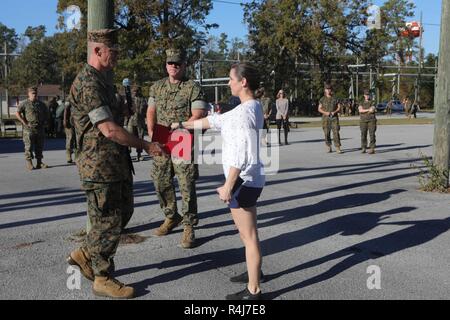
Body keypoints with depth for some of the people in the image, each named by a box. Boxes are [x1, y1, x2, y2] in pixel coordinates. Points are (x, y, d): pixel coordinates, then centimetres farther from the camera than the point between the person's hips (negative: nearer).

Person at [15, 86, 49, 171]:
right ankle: (29, 164, 2)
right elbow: (17, 114, -10)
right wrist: (24, 122, -14)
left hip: (40, 129, 5)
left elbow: (46, 113, 26)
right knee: (29, 147, -3)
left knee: (39, 147, 7)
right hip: (29, 129, -5)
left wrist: (45, 122, 12)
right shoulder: (25, 104, -2)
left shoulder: (41, 104, 13)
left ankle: (39, 163, 14)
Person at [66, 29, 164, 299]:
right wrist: (147, 146, -18)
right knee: (108, 221, 0)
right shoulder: (87, 84, -18)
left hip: (118, 164, 10)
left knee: (123, 213, 18)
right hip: (100, 167, -10)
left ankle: (85, 254, 31)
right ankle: (104, 279, 15)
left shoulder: (102, 81, 15)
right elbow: (109, 130, -24)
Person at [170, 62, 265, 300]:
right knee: (248, 232, 24)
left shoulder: (244, 112, -19)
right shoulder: (251, 108, 12)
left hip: (243, 181, -10)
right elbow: (214, 121, 20)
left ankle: (253, 291, 10)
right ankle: (254, 272, 41)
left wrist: (228, 186, -23)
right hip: (249, 180, 10)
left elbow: (241, 153, -25)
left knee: (248, 236, -1)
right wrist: (183, 125, 24)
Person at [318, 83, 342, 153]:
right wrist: (325, 112, -12)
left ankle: (338, 148, -10)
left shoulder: (335, 99, 7)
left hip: (334, 118, -1)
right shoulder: (322, 99, 8)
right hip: (325, 118, 1)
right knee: (327, 133, 2)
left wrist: (334, 112, -13)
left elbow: (339, 107, 6)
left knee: (336, 133, -9)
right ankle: (329, 147, 14)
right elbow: (319, 109, 6)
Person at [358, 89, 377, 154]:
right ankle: (363, 148, 8)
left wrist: (364, 111, -9)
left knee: (372, 135, -8)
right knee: (363, 135, 1)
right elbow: (360, 110, -7)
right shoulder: (361, 103, 13)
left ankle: (372, 149, -10)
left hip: (371, 120, -2)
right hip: (363, 121, 2)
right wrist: (368, 110, -15)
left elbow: (372, 110, -11)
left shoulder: (372, 103, 7)